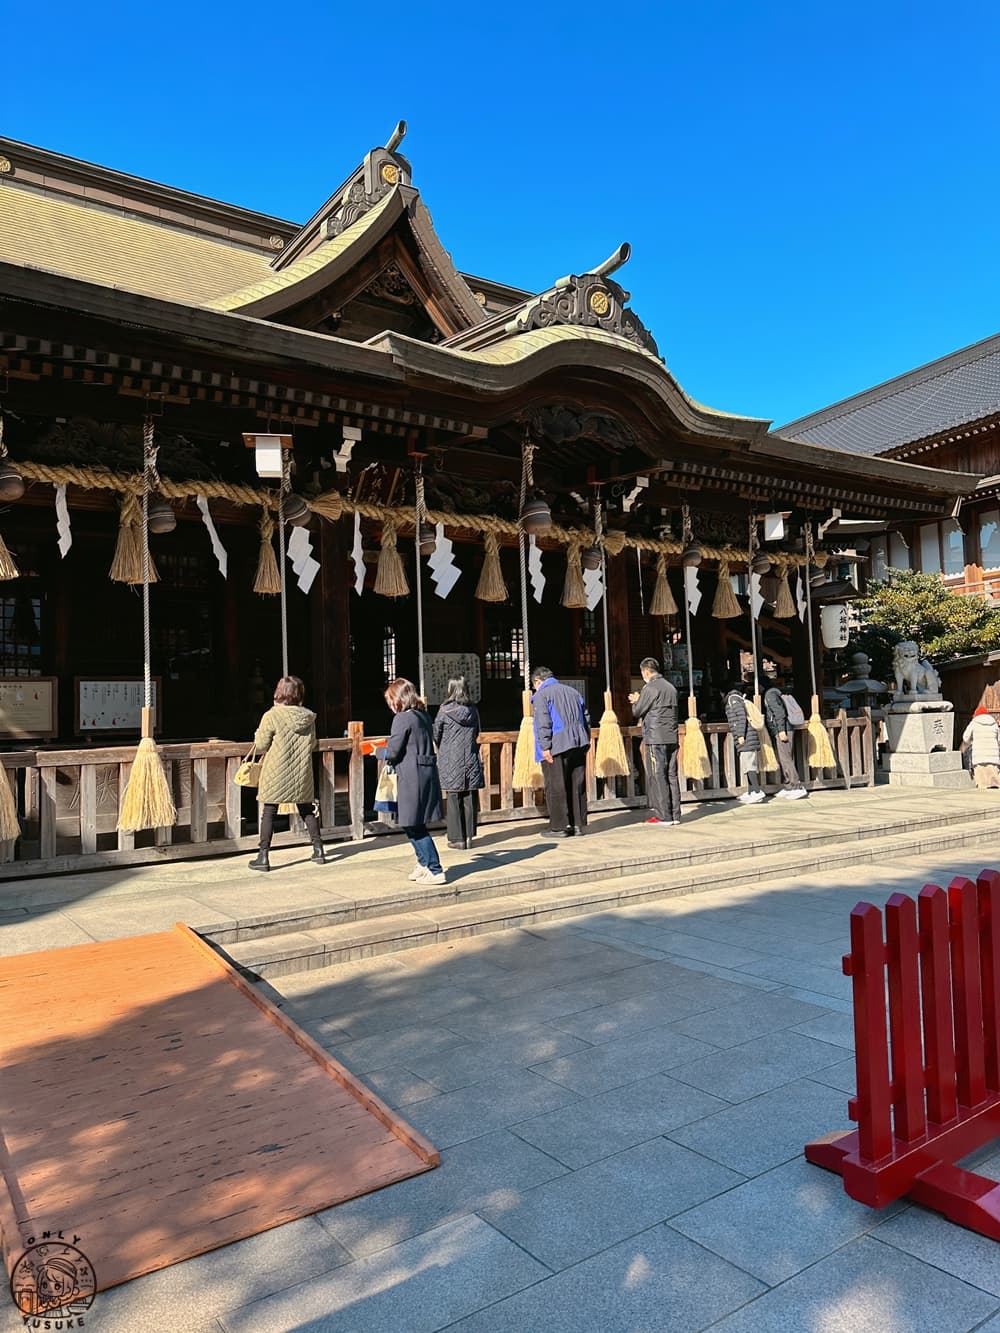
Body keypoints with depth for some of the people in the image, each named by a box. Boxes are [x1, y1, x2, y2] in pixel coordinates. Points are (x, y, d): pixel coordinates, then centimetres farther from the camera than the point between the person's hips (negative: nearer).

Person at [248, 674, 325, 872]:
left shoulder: (271, 716, -14)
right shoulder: (308, 716, -2)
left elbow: (260, 746, -8)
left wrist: (258, 734, 11)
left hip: (276, 776, -4)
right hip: (302, 774, 4)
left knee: (269, 812, 4)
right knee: (307, 810, 15)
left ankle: (263, 857, 4)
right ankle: (318, 850, 20)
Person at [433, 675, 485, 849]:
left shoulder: (445, 710, -9)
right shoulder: (473, 709, 2)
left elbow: (436, 735, -1)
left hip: (450, 761, -3)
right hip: (471, 759, 3)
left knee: (453, 799, 3)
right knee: (469, 798, 8)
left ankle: (457, 838, 5)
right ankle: (469, 836, 12)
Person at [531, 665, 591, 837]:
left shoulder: (541, 695, -2)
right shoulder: (573, 691, 18)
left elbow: (543, 723, -13)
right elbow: (586, 718, 18)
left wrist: (545, 747, -13)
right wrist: (585, 742, 20)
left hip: (556, 747, -6)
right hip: (578, 745, 7)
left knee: (555, 787, -1)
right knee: (577, 786, 11)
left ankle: (559, 826, 1)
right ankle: (578, 823, 16)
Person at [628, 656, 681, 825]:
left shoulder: (650, 688, -9)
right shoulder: (671, 687, 16)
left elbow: (637, 712, -6)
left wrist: (635, 701, 16)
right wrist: (639, 700, 22)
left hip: (655, 738, -7)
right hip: (672, 737, 8)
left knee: (657, 776, -3)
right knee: (672, 775, 9)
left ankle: (663, 816, -4)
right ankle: (675, 815, 11)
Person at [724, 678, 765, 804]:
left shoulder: (733, 698, -3)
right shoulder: (740, 698, 22)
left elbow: (742, 716, -14)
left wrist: (741, 735, -18)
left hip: (745, 737, -9)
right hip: (749, 737, 9)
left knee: (748, 765, -12)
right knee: (748, 764, 12)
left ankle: (757, 792, -17)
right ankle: (750, 792, 17)